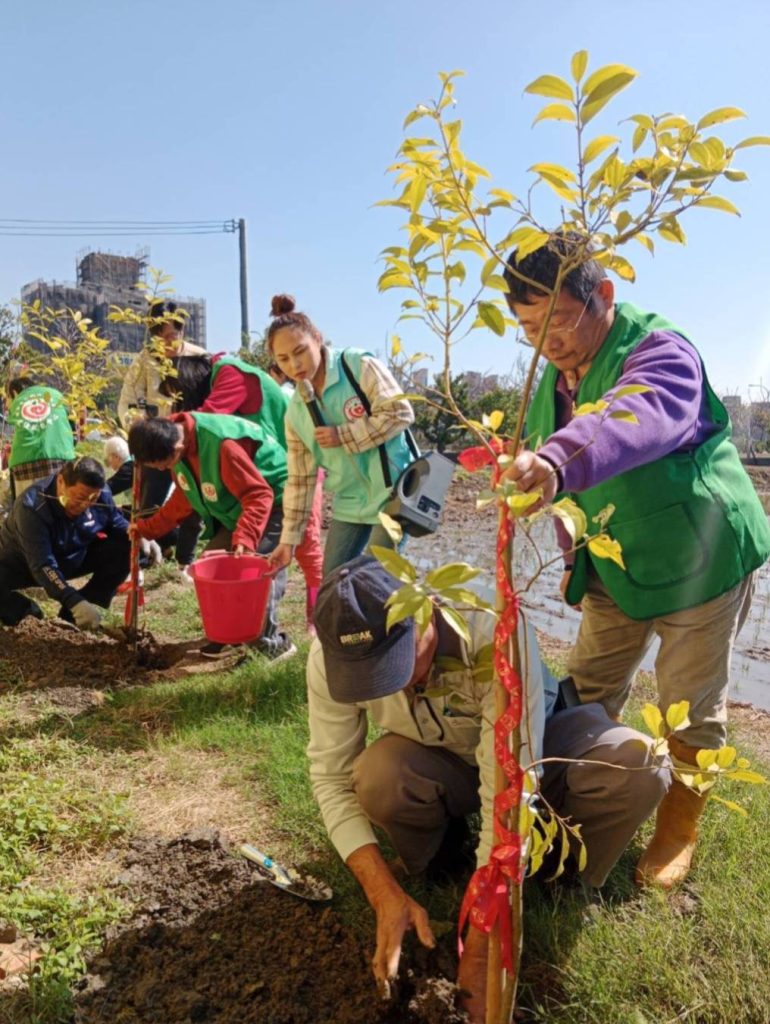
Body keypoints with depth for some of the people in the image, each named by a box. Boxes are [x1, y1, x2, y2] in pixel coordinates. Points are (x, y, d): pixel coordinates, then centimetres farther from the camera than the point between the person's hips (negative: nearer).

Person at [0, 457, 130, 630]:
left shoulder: (101, 495, -20)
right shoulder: (32, 506, -35)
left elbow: (116, 523, 0)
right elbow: (42, 565, -40)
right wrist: (75, 602, -50)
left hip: (73, 559, 5)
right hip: (23, 564, -4)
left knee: (124, 549, -19)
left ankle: (76, 614, -10)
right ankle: (26, 611, -5)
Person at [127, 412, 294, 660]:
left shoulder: (222, 445, -35)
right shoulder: (175, 439, -6)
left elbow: (259, 496, -34)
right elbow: (183, 497, 8)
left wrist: (244, 539, -47)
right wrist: (148, 528, 6)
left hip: (272, 502, -9)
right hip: (234, 505, 9)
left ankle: (271, 641, -1)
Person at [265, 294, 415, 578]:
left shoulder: (360, 366, -11)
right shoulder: (296, 411, 5)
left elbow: (400, 413, -17)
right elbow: (301, 478, 8)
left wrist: (342, 436, -18)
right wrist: (289, 537, 6)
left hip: (392, 493, -6)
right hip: (349, 503, 6)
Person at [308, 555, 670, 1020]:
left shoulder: (496, 634, -40)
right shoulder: (331, 658, -28)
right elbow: (332, 778, -20)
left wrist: (481, 945, -35)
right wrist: (386, 894, -30)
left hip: (538, 745, -1)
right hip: (441, 765, 2)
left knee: (640, 767, -30)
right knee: (376, 778, -32)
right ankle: (437, 858, 2)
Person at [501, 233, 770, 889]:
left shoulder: (661, 350, -23)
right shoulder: (555, 375, 1)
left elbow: (637, 421, -48)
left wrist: (556, 463, -66)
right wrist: (575, 555, 13)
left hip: (700, 557, -6)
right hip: (614, 566, 6)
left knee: (691, 707, 7)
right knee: (587, 695, 12)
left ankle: (680, 829, 28)